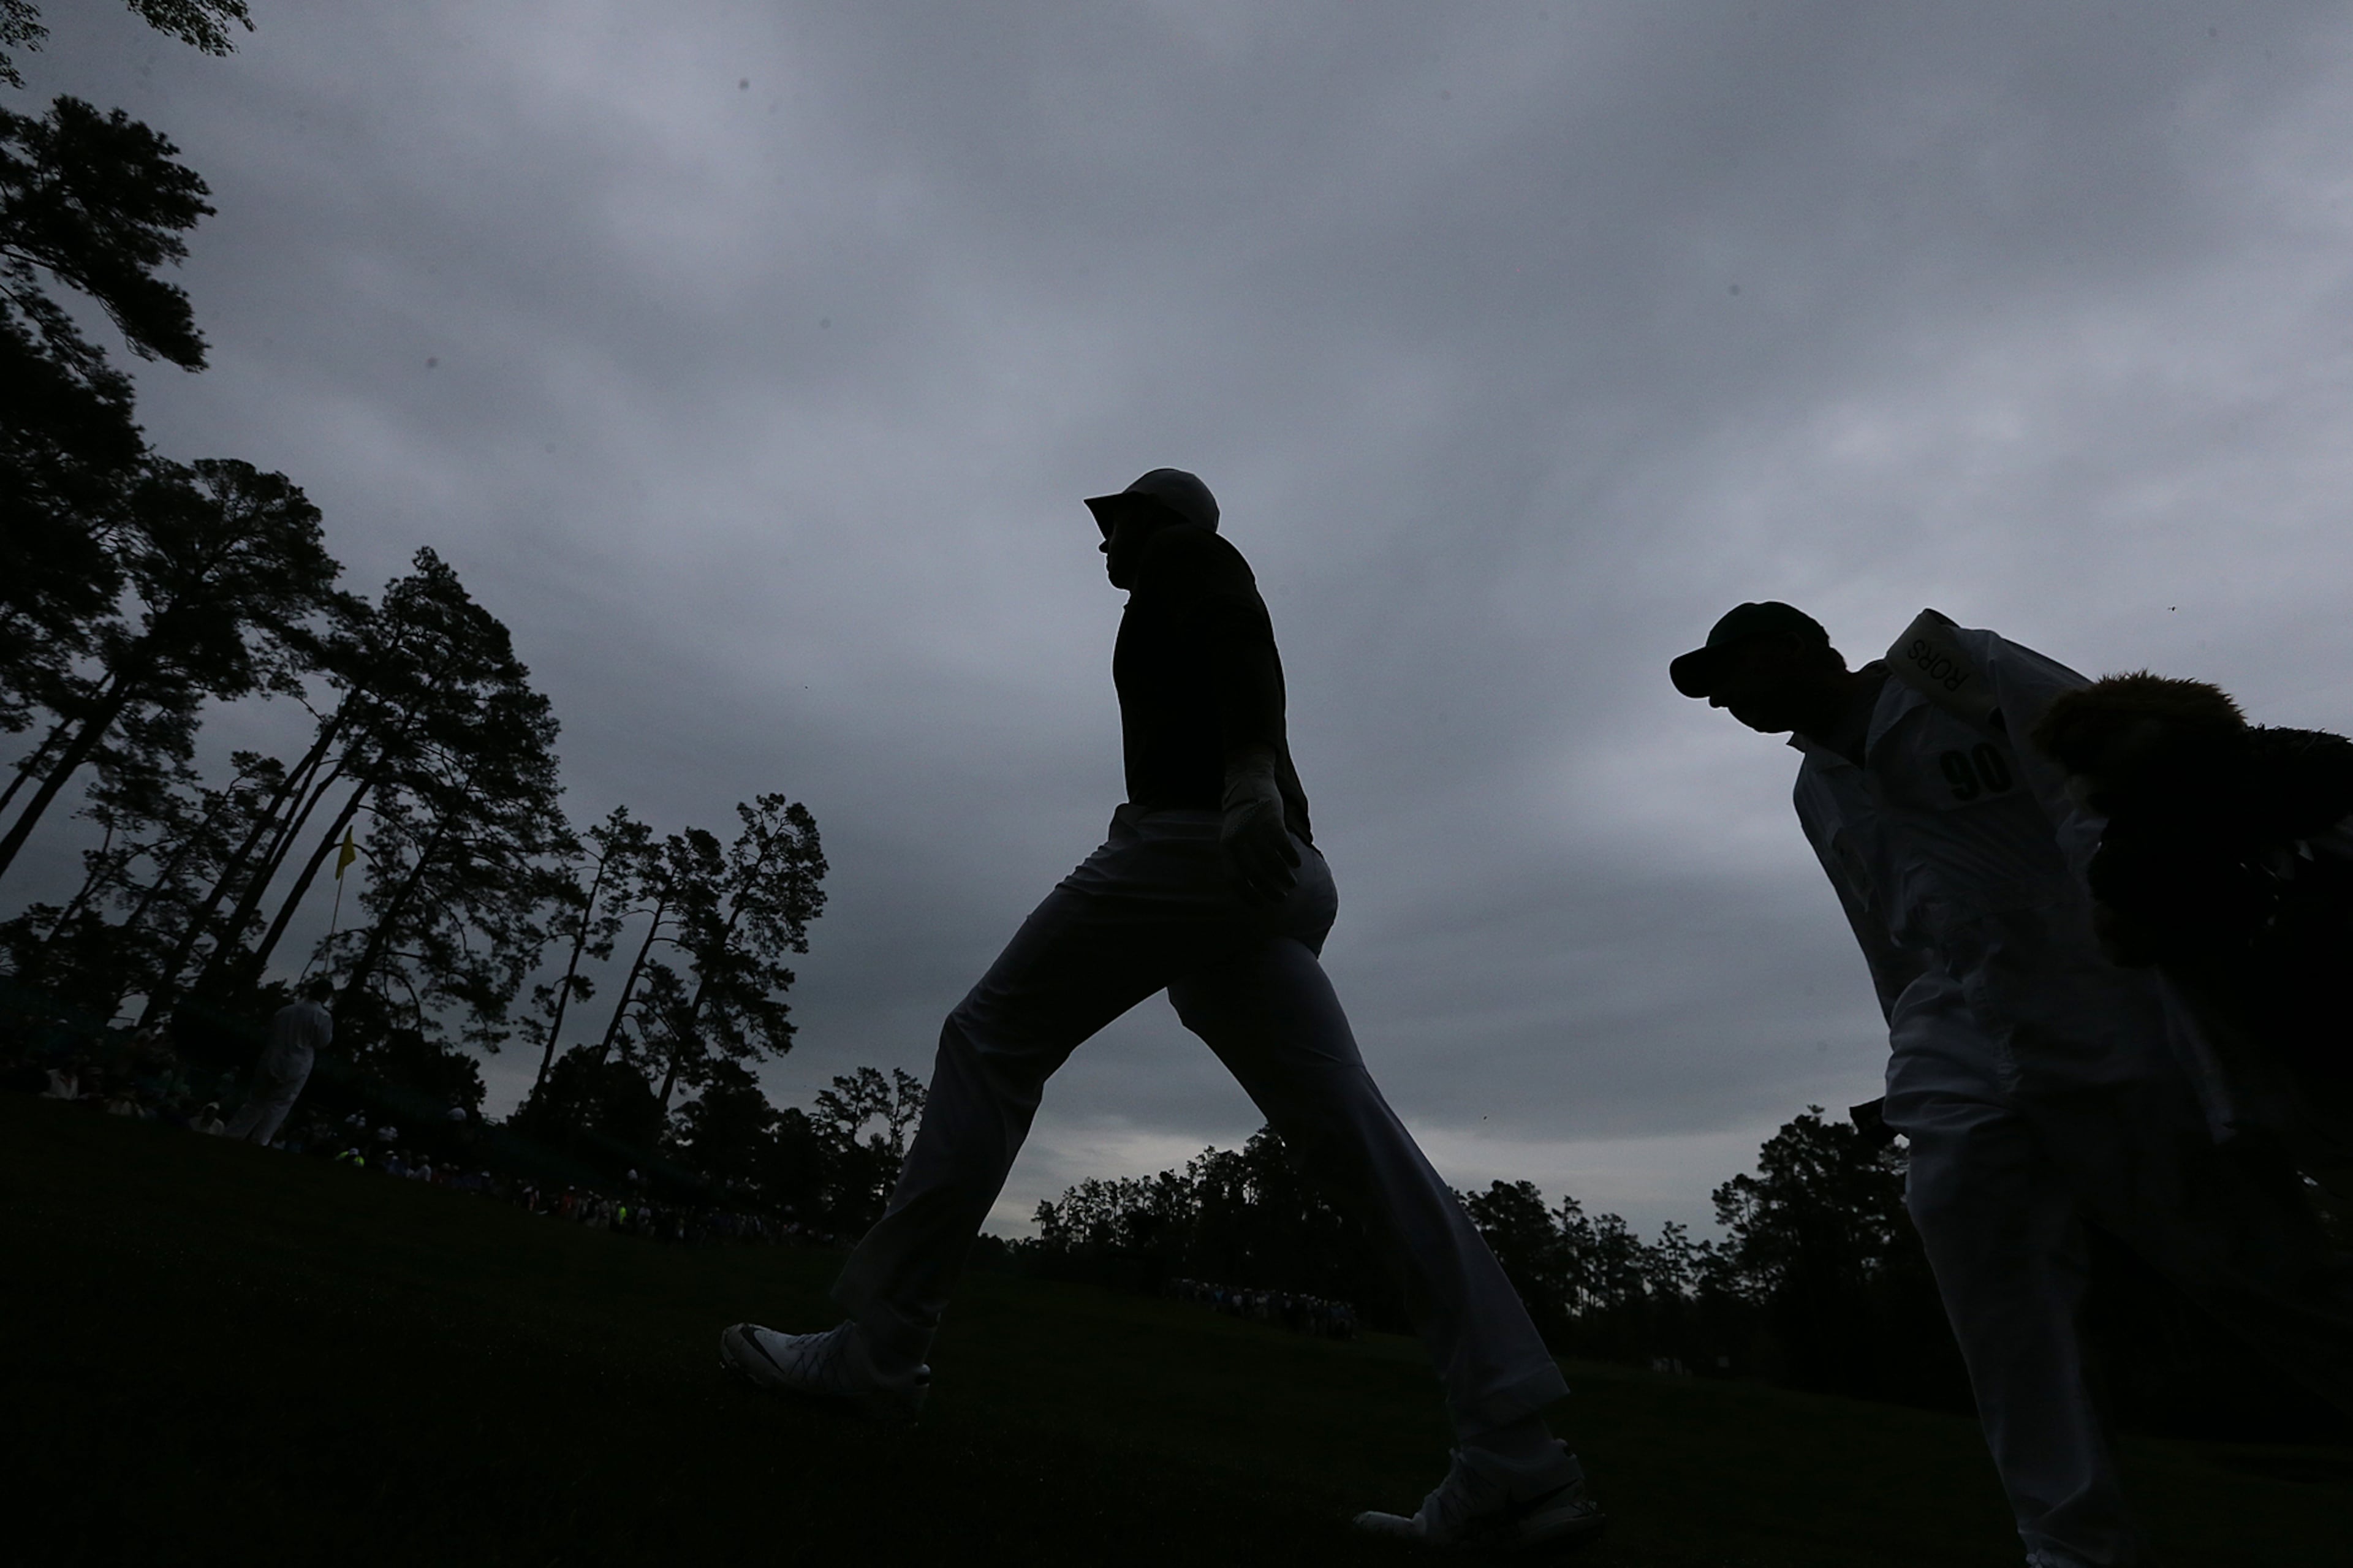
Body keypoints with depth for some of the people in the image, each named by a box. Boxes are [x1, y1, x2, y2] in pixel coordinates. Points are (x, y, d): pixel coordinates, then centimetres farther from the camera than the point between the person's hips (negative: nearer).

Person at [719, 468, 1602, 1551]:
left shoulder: (1184, 552, 13)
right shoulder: (1200, 606, 36)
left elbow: (1241, 625, -11)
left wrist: (1251, 773, -29)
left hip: (1192, 838, -9)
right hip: (1278, 882, 9)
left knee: (988, 1043, 0)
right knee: (1354, 1138, -2)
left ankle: (876, 1354, 4)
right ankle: (1517, 1459, -3)